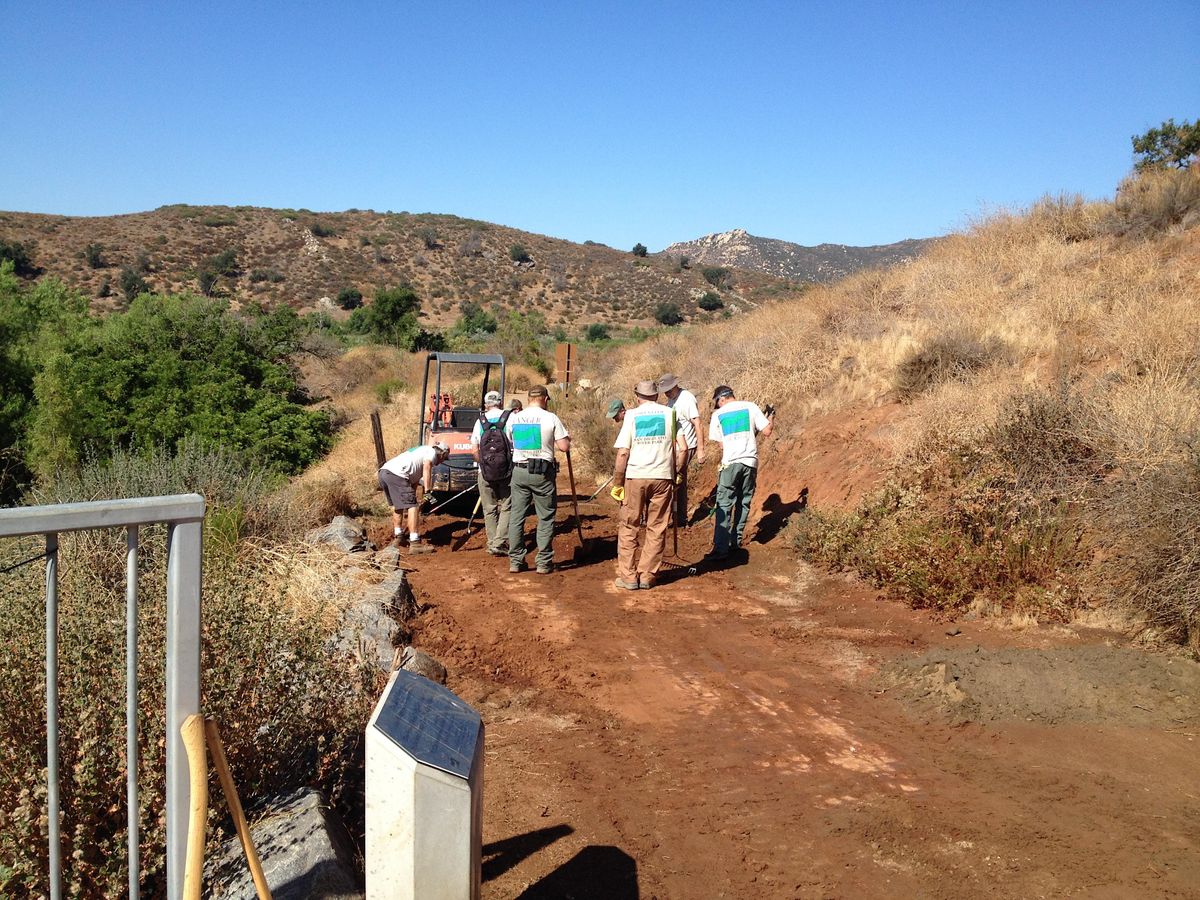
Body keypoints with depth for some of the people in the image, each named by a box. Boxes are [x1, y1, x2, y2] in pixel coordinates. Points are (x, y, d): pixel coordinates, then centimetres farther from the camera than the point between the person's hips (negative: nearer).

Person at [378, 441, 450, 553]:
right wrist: (427, 491, -20)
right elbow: (427, 467, -13)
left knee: (396, 505, 28)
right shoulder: (432, 452, 10)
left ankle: (398, 536, 36)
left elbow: (414, 482, 38)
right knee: (412, 507, -7)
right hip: (396, 474, -9)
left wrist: (412, 499, 40)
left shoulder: (422, 451, 35)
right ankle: (415, 543, -12)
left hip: (383, 471, 9)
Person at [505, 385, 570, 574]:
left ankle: (515, 560, 12)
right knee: (546, 518, 5)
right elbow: (564, 447, -8)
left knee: (516, 516, 9)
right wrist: (566, 439, 13)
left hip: (519, 471, 3)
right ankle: (544, 562, 6)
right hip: (543, 473, -3)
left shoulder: (514, 418, 4)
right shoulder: (550, 418, -6)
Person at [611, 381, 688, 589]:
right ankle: (647, 576, 11)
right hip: (662, 477, 1)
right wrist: (675, 472, 13)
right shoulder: (669, 413, 6)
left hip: (635, 477, -1)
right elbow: (683, 448, 0)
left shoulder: (632, 415, 1)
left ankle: (628, 576, 10)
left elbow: (623, 453, -5)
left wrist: (617, 483, 1)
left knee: (629, 528, 9)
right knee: (656, 529, 9)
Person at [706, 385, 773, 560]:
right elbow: (766, 431, 3)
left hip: (730, 462, -2)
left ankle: (721, 547, -9)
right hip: (751, 462, 2)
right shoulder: (751, 407, 5)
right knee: (744, 503, 15)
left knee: (724, 505, -2)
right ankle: (736, 541, 21)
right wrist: (771, 417, 22)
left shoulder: (717, 414, 5)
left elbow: (721, 444, 7)